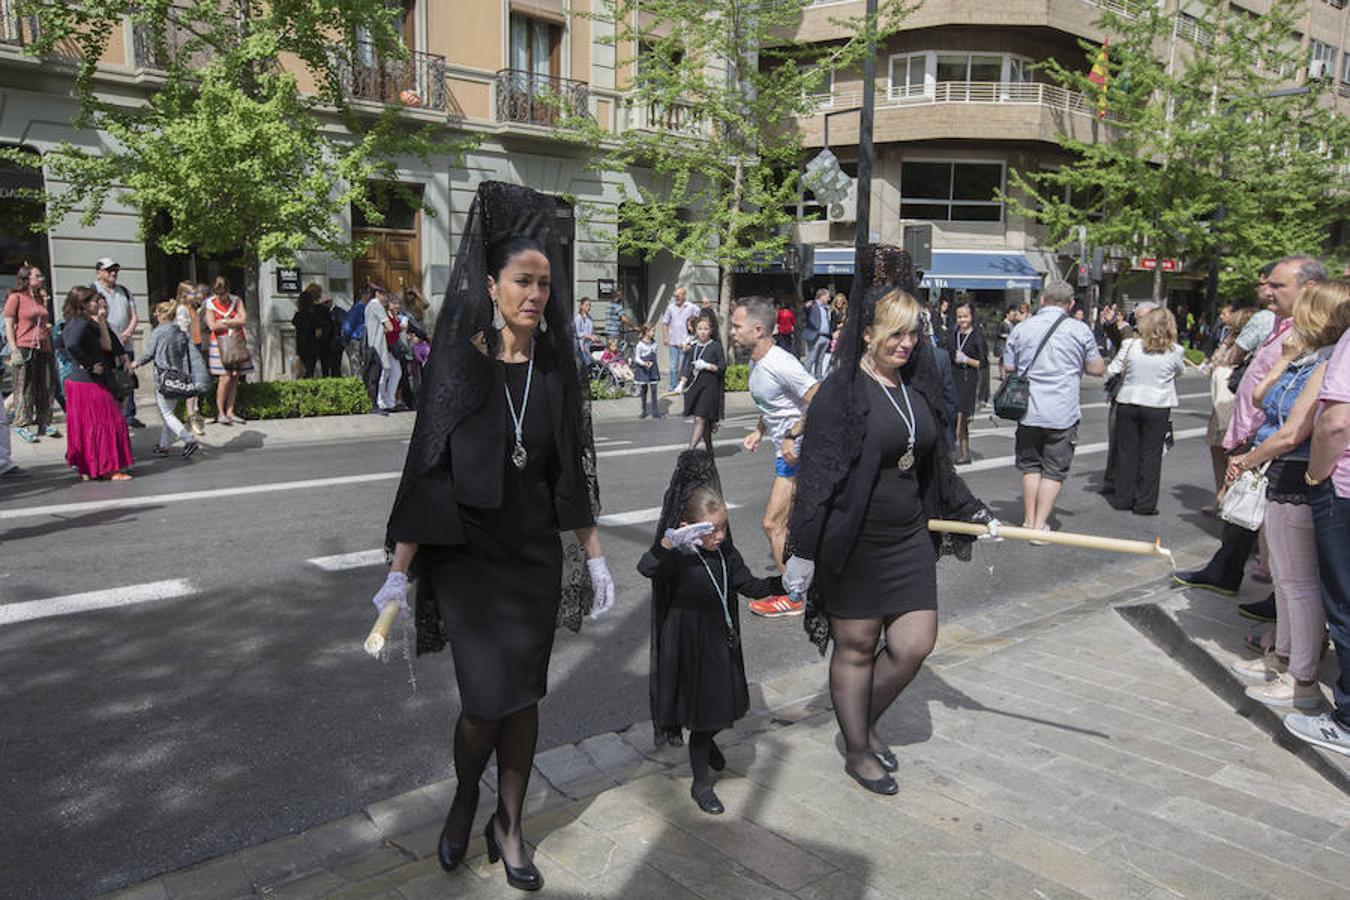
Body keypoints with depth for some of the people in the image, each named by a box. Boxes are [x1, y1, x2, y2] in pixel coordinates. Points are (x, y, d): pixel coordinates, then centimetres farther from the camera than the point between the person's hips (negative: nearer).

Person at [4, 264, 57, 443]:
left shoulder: (41, 298, 18)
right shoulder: (15, 298, -1)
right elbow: (8, 326, -5)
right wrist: (14, 350, -12)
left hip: (44, 348, 6)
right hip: (25, 348, -6)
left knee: (46, 388, 6)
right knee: (25, 388, -4)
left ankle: (43, 424, 14)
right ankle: (22, 425, 3)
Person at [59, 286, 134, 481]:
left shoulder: (72, 323, 14)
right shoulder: (82, 324, -17)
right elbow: (72, 345, -35)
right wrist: (90, 365, -24)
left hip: (77, 381, 10)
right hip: (90, 384, -10)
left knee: (83, 426, 14)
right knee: (106, 424, -3)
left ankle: (85, 468, 21)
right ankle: (110, 468, 0)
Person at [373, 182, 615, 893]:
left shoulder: (556, 367, 0)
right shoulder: (459, 362, -9)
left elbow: (572, 467, 6)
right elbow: (428, 466, -8)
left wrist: (595, 557, 7)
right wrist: (399, 569, -9)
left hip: (537, 557, 3)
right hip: (466, 555, -3)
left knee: (524, 696, 9)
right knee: (487, 700, -5)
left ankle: (507, 827, 30)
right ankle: (464, 803, 28)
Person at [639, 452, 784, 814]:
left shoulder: (725, 551, -2)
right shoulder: (678, 558, -23)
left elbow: (750, 586, 5)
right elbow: (646, 568, -43)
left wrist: (785, 583, -11)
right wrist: (669, 542, -61)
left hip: (720, 641, 6)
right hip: (687, 645, -6)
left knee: (721, 703, 20)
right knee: (700, 710, 5)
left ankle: (707, 741, 55)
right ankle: (701, 783, 25)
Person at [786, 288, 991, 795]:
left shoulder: (918, 388, 8)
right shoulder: (840, 392, -13)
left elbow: (937, 465, 20)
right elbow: (815, 476, -15)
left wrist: (970, 511, 22)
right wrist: (803, 551, -15)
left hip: (909, 539, 7)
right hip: (853, 541, -6)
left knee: (915, 644, 7)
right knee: (856, 647, 7)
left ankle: (866, 722, 33)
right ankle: (857, 752, 27)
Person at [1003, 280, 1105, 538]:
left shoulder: (1022, 328, 0)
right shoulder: (1080, 330, -4)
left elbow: (1008, 367, 6)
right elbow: (1097, 369, 3)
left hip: (1028, 411, 2)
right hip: (1063, 413, -2)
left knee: (1031, 466, 15)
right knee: (1054, 471, 6)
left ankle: (1029, 521, 17)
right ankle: (1040, 525, 4)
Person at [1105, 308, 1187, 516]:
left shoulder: (1130, 345, -8)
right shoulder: (1175, 351, -8)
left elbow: (1112, 370, -1)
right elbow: (1179, 372, 10)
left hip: (1128, 403, 1)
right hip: (1158, 407, -1)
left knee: (1126, 451, 11)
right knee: (1151, 454, 6)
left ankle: (1123, 498, 18)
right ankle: (1145, 503, 9)